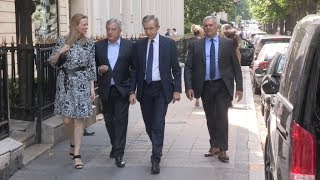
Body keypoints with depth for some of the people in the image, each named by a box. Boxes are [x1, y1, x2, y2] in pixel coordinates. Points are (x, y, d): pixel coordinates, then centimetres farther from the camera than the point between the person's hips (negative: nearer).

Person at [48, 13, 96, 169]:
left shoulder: (89, 43, 3)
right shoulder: (62, 42, 2)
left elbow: (92, 66, 4)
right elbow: (52, 62, 5)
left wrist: (92, 87, 0)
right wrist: (60, 52, -13)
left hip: (82, 83, 0)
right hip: (65, 83, 1)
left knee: (79, 119, -3)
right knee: (67, 119, 2)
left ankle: (76, 154, 3)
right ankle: (73, 144, 31)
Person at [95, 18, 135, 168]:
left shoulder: (129, 45, 0)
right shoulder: (99, 46, 5)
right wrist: (99, 70, -11)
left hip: (122, 89, -3)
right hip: (105, 90, 3)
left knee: (121, 120, -7)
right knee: (109, 120, 14)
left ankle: (119, 154, -5)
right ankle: (115, 146, 35)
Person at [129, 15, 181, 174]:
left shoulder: (169, 43, -2)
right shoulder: (139, 44, 4)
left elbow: (176, 69, 1)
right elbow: (135, 69, 6)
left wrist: (177, 90, -5)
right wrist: (132, 91, 0)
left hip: (162, 89, -3)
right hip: (144, 88, 3)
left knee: (158, 124, -9)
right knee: (149, 124, 11)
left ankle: (156, 159, -5)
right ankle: (157, 149, 34)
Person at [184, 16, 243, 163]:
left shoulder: (228, 44, 2)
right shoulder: (195, 45, 5)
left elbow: (236, 66, 4)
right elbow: (188, 67, 3)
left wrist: (239, 87, -1)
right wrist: (188, 87, -8)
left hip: (222, 86, -2)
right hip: (205, 86, 2)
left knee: (221, 116, -9)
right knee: (210, 118, 11)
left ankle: (222, 150, -4)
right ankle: (214, 146, 24)